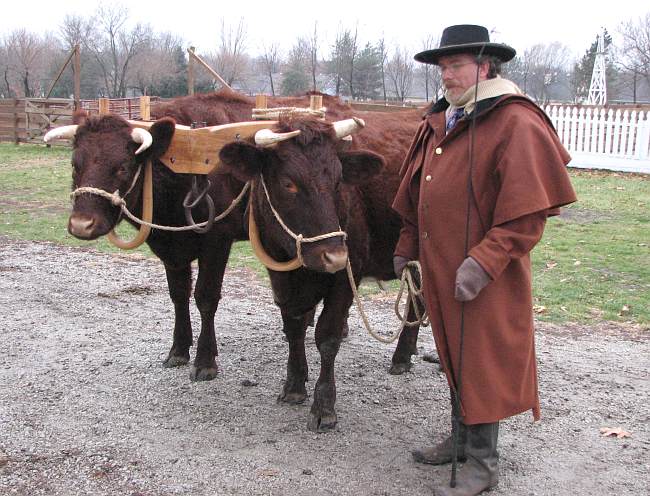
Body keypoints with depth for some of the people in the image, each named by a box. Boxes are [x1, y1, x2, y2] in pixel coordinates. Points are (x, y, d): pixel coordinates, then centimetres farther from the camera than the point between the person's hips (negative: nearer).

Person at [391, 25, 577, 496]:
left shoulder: (516, 123, -14)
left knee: (482, 365, 1)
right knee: (455, 357, 19)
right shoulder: (440, 123, 12)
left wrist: (484, 262, -24)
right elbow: (417, 198, 21)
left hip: (484, 279, -8)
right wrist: (407, 248, 17)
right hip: (441, 271, 8)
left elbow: (527, 212, -20)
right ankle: (463, 440, 37)